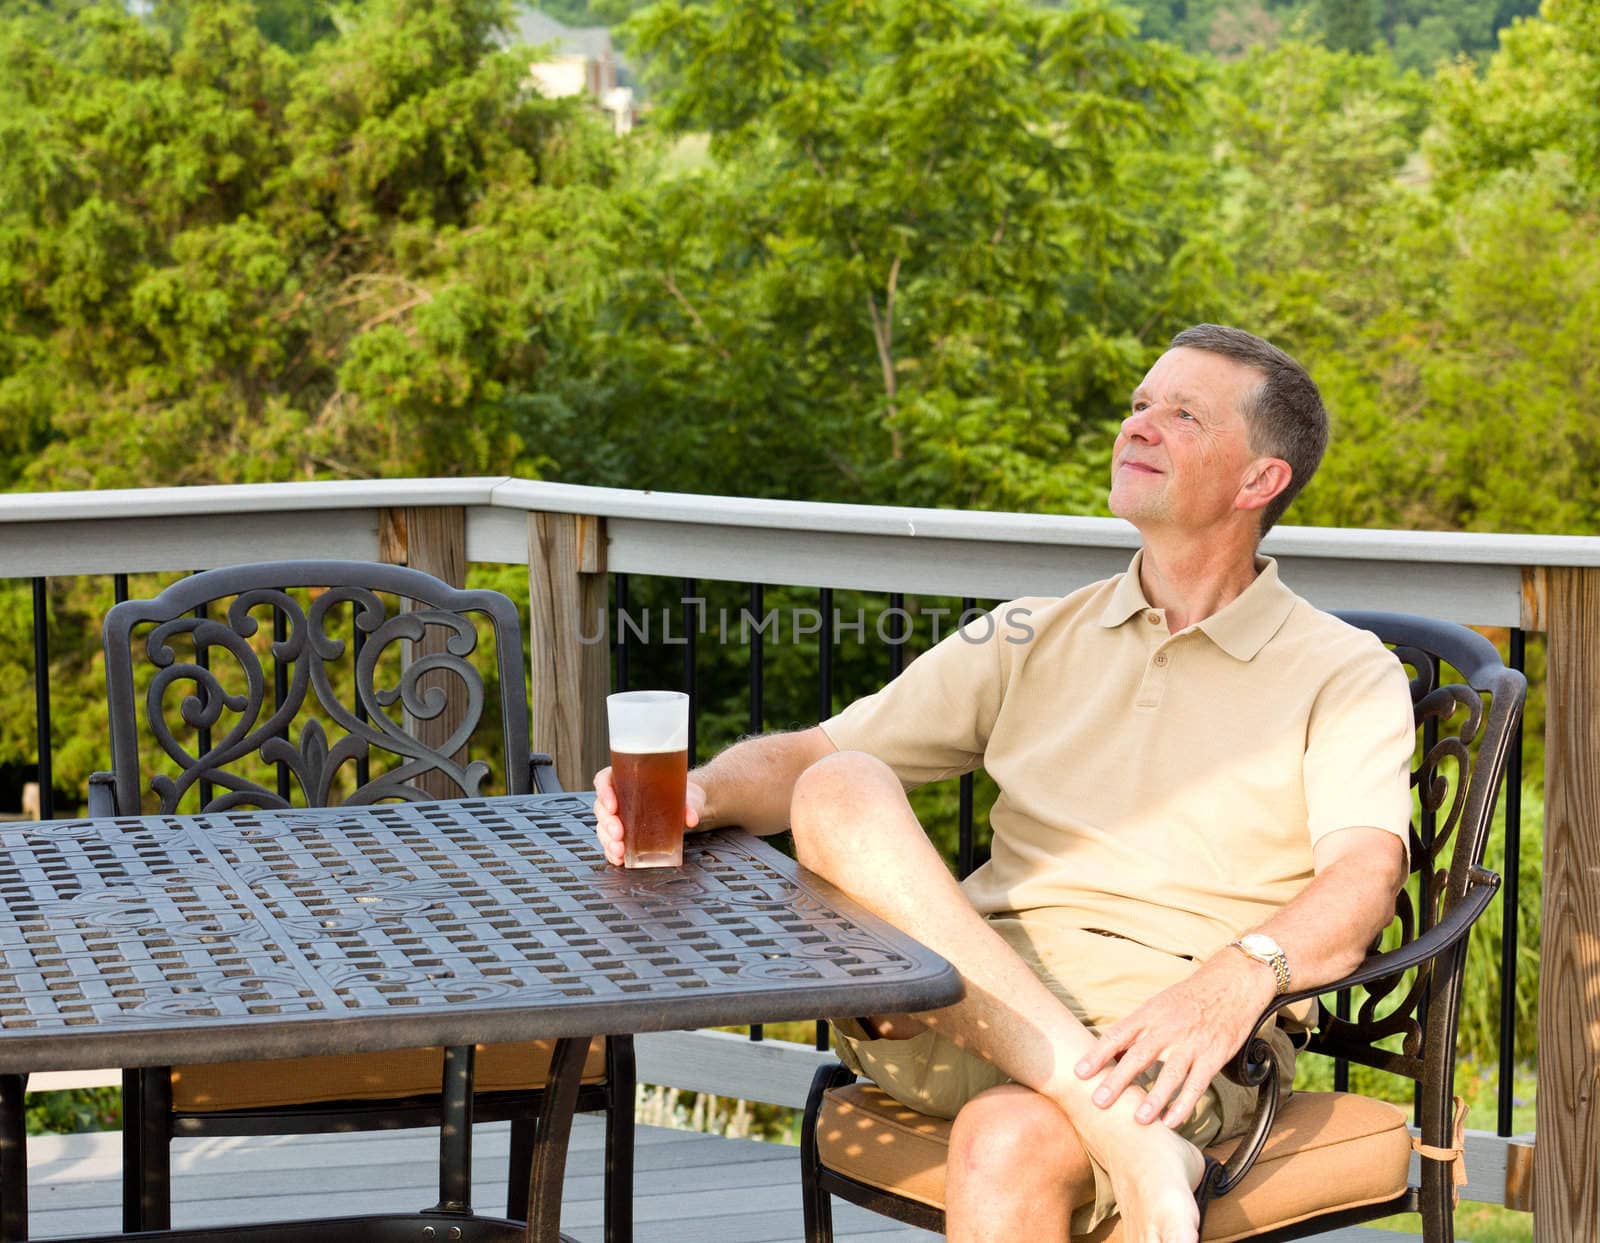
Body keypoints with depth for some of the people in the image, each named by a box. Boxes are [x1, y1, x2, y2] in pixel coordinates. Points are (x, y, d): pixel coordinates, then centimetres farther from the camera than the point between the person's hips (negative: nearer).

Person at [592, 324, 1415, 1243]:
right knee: (840, 791, -24)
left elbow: (1365, 877, -8)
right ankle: (1109, 1120, -35)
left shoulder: (1346, 675, 10)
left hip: (1167, 1039, -4)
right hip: (972, 1013, 4)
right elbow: (810, 757, 18)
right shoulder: (1036, 639, 23)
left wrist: (1241, 976, -30)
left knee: (1008, 1147, -38)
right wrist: (701, 795, -6)